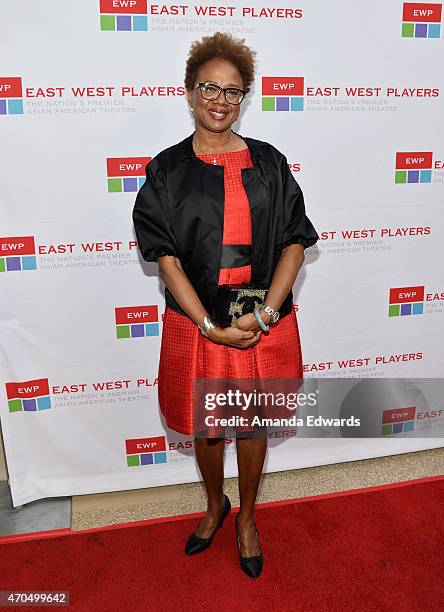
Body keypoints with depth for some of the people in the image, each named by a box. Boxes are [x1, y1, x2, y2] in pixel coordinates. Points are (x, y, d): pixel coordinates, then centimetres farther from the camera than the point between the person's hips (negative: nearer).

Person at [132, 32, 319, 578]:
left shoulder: (269, 163, 0)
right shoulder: (167, 169, -3)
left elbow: (294, 242, -3)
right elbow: (165, 256, -7)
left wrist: (264, 314, -15)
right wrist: (208, 325, -16)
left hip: (264, 324, 1)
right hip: (196, 324, 0)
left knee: (253, 424, 16)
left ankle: (246, 517, 42)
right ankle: (215, 506, 47)